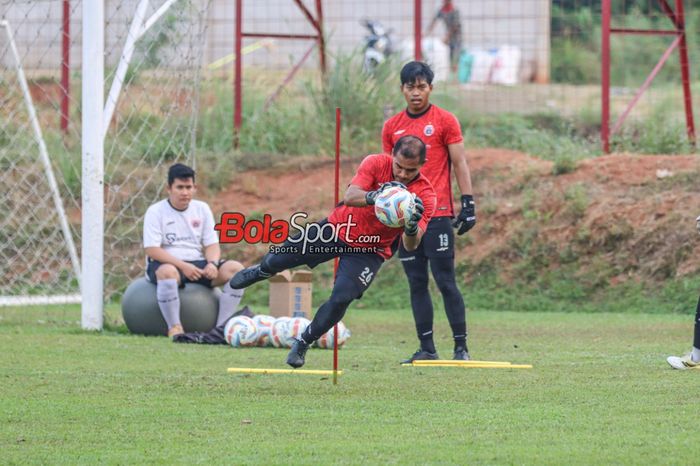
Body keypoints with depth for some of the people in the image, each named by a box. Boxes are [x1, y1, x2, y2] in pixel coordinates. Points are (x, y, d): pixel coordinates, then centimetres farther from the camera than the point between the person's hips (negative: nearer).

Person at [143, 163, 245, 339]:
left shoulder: (202, 209, 12)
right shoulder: (156, 211, -3)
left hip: (197, 264, 5)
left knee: (236, 269, -17)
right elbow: (151, 249, -12)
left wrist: (212, 263, -15)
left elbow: (212, 244, 9)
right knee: (167, 272, -42)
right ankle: (174, 328, -36)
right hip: (168, 263, -5)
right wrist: (182, 266, -23)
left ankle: (222, 326, -19)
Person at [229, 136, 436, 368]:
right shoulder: (376, 163, -22)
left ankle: (303, 344, 9)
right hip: (338, 227, 1)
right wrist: (374, 196, -55)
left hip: (369, 251, -1)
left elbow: (410, 246, -30)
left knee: (341, 299, -18)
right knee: (278, 259, 11)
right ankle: (260, 271, 52)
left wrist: (412, 227, -53)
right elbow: (350, 196, -34)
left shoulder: (424, 196, -24)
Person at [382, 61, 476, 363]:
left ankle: (461, 347, -3)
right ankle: (427, 348, 8)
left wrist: (468, 204, -8)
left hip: (437, 215, -4)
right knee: (417, 285, 5)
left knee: (445, 282, -7)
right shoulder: (392, 127, 13)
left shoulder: (445, 121, 1)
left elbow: (460, 164, 0)